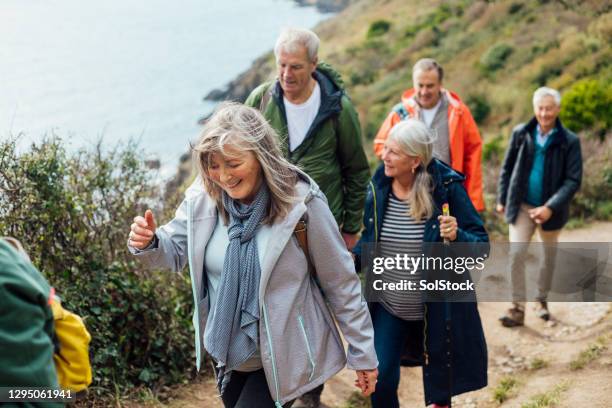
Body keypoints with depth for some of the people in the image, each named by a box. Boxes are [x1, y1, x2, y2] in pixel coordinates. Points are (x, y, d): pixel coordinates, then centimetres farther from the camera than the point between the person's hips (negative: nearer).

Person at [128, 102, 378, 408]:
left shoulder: (301, 204, -20)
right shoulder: (203, 197, -10)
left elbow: (340, 283, -11)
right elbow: (174, 251, 5)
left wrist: (363, 353, -6)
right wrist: (148, 243, -19)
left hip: (282, 358, -5)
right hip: (228, 354, 5)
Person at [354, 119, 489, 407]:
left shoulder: (447, 189, -18)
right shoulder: (378, 187, -6)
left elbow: (482, 247, -13)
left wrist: (457, 236, -34)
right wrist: (353, 257, -10)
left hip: (436, 309, -3)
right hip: (387, 307, 3)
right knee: (380, 381, 1)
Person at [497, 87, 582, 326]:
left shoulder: (569, 141, -10)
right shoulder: (521, 133, -4)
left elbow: (574, 180, -12)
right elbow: (507, 167, 7)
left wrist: (550, 207, -21)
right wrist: (502, 199, 6)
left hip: (550, 209, 0)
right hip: (521, 205, 0)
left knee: (549, 256, 16)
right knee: (516, 254, -11)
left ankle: (542, 300, 37)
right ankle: (518, 309, -4)